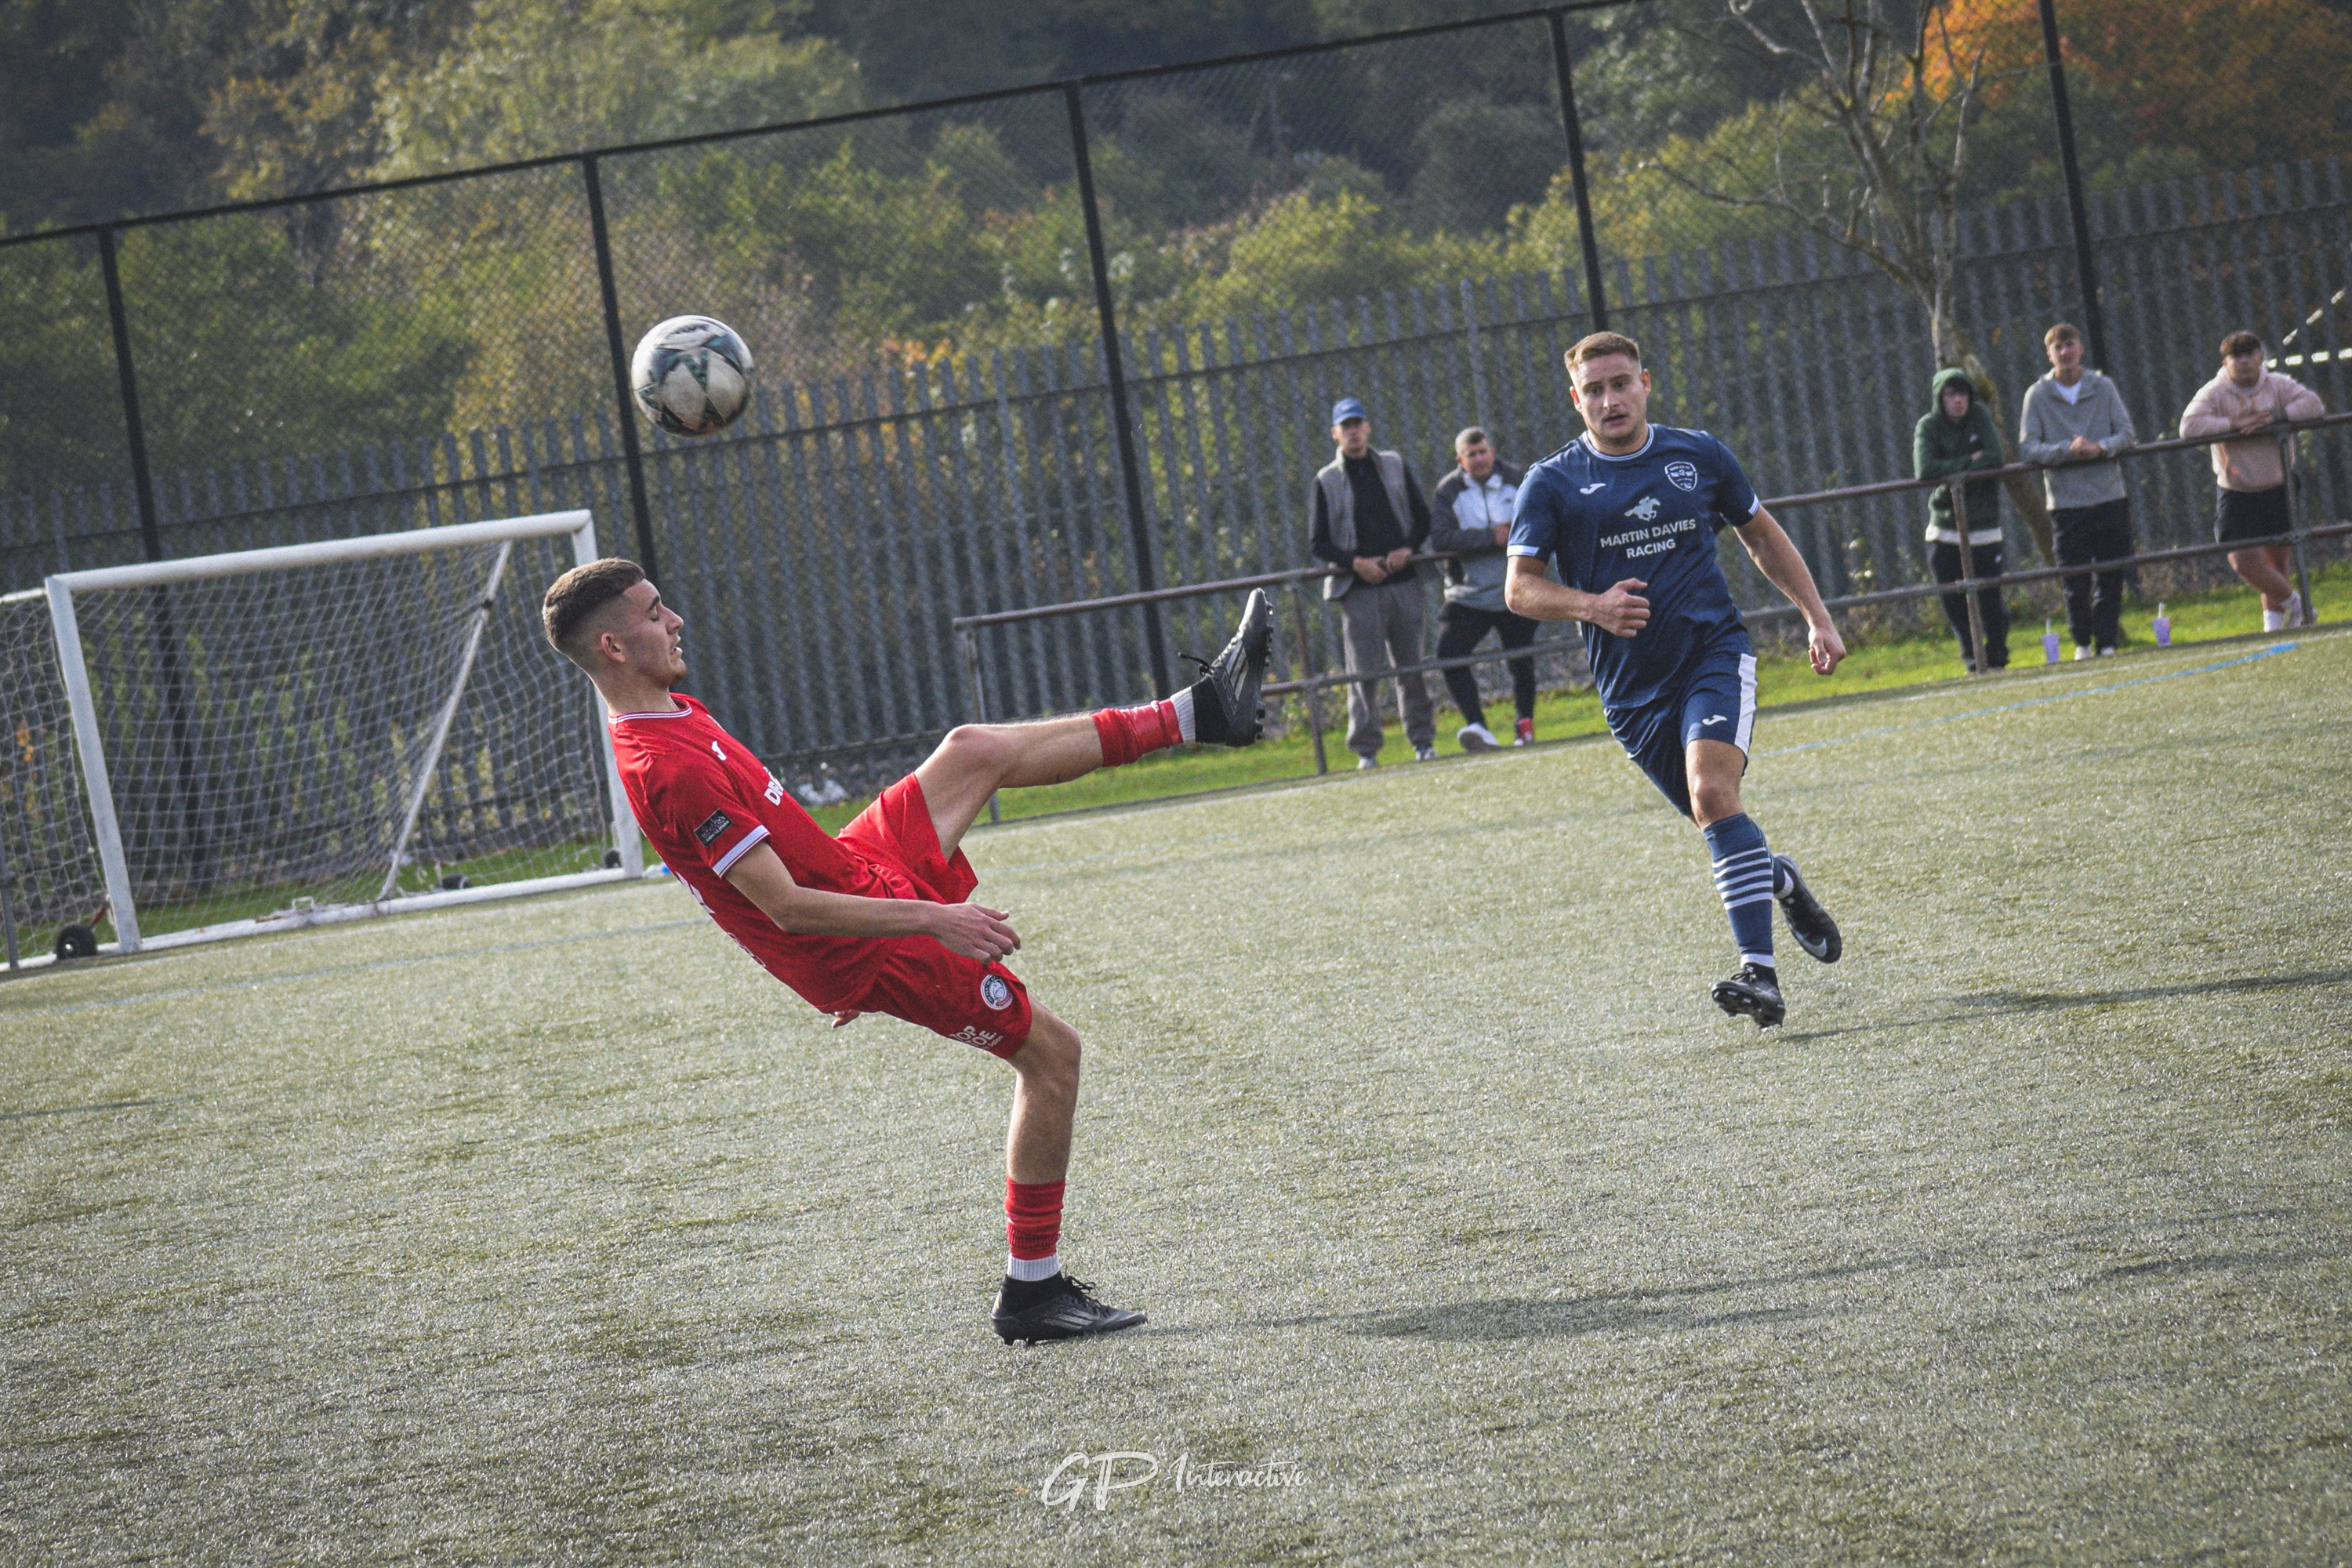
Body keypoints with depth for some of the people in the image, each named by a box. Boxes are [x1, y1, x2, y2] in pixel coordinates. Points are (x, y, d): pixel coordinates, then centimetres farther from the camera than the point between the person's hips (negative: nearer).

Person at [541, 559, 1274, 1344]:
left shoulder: (669, 719, 3)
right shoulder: (673, 771, -30)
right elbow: (785, 907, -30)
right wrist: (933, 919, -28)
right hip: (871, 953, -10)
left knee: (972, 751, 15)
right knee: (1052, 1052, -1)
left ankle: (1196, 714, 24)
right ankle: (1031, 1293, 5)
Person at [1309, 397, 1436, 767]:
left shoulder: (1395, 467, 13)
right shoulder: (1326, 483, 6)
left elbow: (1422, 517, 15)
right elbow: (1318, 542, 4)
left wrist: (1408, 549, -4)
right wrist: (1355, 563, -12)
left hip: (1403, 582, 2)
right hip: (1359, 588, -2)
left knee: (1411, 666, 4)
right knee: (1364, 671, -7)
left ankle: (1423, 740, 13)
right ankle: (1366, 750, -3)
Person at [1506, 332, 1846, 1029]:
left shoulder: (1698, 455, 5)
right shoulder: (1553, 483, -1)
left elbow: (1762, 536, 18)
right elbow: (1520, 586, -1)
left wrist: (1817, 617, 13)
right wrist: (1590, 606, -20)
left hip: (1714, 651, -2)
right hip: (1631, 685, 2)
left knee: (1712, 791, -25)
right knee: (1716, 818, 6)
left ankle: (1760, 973, -29)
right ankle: (1780, 880, 42)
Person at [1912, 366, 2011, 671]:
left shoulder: (1980, 417, 0)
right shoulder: (1928, 427, -3)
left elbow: (1995, 458, -12)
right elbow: (1924, 470, -19)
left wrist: (1951, 472, -15)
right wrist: (1968, 462, -15)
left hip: (1984, 528, 0)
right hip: (1945, 528, 0)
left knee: (1990, 598, -2)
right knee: (1953, 600, 2)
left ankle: (1997, 656, 20)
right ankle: (1971, 653, 23)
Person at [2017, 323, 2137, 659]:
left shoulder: (2103, 387, 6)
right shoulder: (2038, 395, 1)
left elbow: (2126, 433, 3)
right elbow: (2027, 448, -6)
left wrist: (2100, 447, -18)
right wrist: (2067, 450, -20)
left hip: (2110, 496, 2)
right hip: (2066, 502, -2)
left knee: (2111, 578, 3)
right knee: (2076, 581, -2)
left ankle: (2107, 643, 12)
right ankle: (2082, 643, 15)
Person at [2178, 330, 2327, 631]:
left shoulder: (2277, 385, -1)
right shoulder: (2214, 393, -7)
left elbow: (2314, 404, -13)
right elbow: (2189, 426, -21)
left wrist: (2276, 416, -25)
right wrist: (2233, 423, -26)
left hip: (2278, 490, 2)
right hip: (2237, 494, -2)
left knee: (2278, 560, 7)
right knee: (2244, 560, -13)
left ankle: (2274, 621, 27)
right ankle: (2291, 601, 13)